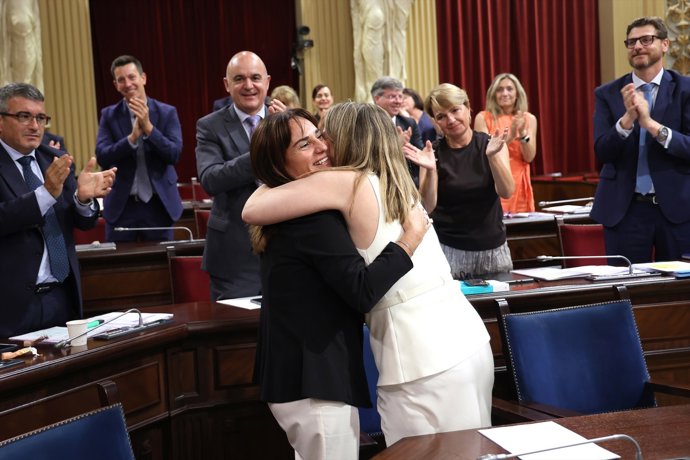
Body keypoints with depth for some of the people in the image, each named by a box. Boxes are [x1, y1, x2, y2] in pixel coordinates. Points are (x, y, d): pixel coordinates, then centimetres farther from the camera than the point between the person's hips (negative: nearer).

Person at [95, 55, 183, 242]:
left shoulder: (167, 112, 0)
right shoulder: (109, 115, 3)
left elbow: (175, 154, -10)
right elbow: (102, 157, -8)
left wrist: (148, 127, -21)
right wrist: (132, 137, -22)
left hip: (158, 204, 0)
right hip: (121, 206, 1)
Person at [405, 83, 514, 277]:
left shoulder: (490, 144, -1)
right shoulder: (433, 152, -3)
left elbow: (506, 192, -14)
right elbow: (427, 206, -11)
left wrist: (492, 155, -28)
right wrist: (430, 170, -27)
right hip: (447, 248, -1)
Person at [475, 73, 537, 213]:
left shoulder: (529, 119, 7)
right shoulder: (483, 118, -1)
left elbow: (529, 157, 0)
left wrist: (522, 133, -16)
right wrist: (510, 136, -20)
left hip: (520, 185, 3)